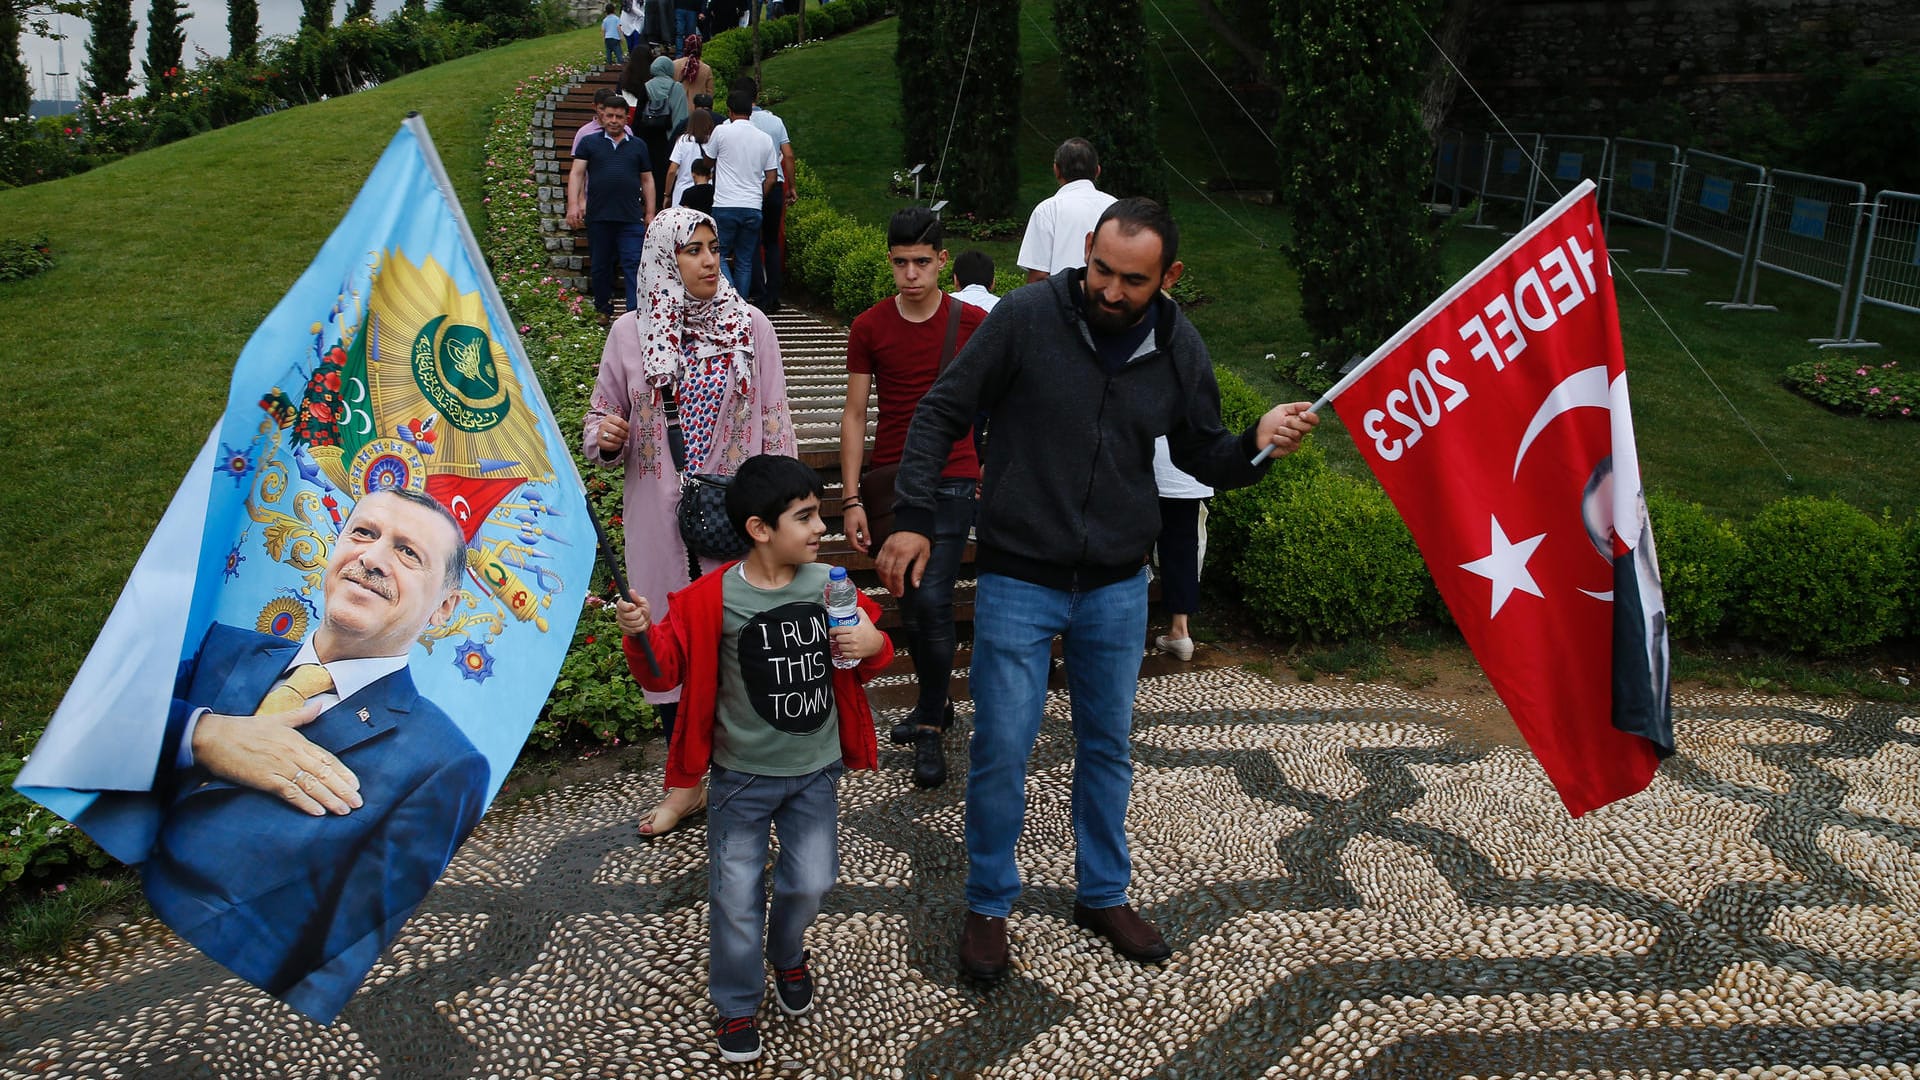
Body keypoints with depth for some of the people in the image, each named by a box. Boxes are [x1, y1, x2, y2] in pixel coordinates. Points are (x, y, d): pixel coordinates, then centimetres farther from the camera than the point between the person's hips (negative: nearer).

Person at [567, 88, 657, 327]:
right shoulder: (589, 143, 9)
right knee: (601, 266, 10)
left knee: (634, 266, -10)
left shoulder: (638, 146, 13)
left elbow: (647, 180, 16)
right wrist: (573, 204, -11)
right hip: (598, 217, 1)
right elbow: (576, 173, 2)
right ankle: (604, 311, 24)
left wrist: (650, 213, 10)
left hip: (631, 217, 0)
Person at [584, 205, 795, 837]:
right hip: (660, 517, 1)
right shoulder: (631, 333, 2)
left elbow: (775, 424, 2)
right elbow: (602, 413, 11)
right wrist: (605, 438, -13)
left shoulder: (750, 326, 0)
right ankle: (684, 783, 25)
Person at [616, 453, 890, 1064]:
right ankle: (737, 1004, 27)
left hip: (815, 770, 3)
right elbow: (665, 670, -10)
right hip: (743, 777, -2)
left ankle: (787, 956, 43)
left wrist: (874, 645, -15)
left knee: (811, 883, 9)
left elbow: (868, 655, 8)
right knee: (737, 897, 4)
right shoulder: (713, 599, -16)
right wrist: (640, 635, -29)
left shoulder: (828, 585, -6)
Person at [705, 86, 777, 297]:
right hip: (753, 208, 3)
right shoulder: (765, 139, 8)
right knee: (745, 262, 9)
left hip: (725, 206, -3)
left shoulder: (722, 132, -2)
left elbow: (708, 163, 14)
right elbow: (771, 177, 8)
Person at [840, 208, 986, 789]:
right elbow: (854, 414, 3)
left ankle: (930, 728, 2)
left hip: (951, 481, -2)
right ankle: (936, 706, 31)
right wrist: (851, 498, -3)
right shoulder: (869, 327, 2)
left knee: (932, 600, -13)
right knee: (910, 605, 10)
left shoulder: (972, 323, -2)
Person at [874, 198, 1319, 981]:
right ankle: (989, 905, 25)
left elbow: (1201, 455, 8)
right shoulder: (1026, 318, -14)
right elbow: (941, 414, -7)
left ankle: (1104, 893, 37)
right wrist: (914, 518, -15)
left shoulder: (1179, 349, -3)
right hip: (1018, 582, -3)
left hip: (1117, 587, 3)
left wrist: (1255, 446, -14)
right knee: (1001, 751, 3)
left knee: (1108, 747, 16)